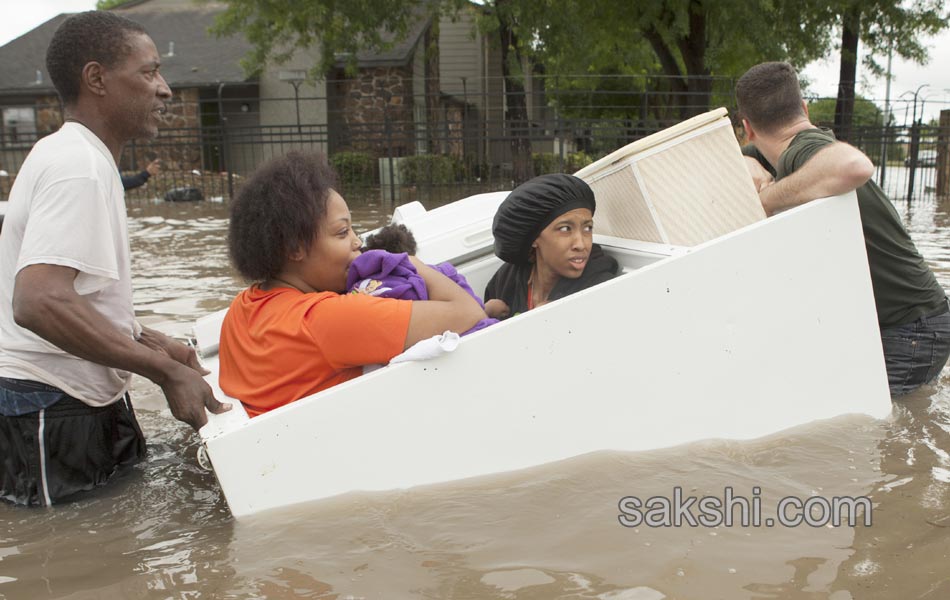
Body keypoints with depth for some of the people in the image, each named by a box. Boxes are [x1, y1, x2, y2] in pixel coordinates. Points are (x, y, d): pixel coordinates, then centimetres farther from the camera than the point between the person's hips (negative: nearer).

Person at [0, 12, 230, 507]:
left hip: (86, 402, 10)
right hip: (51, 414, -10)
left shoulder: (70, 155, 14)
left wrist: (147, 342, 12)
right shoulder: (79, 165, -19)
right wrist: (164, 370, -28)